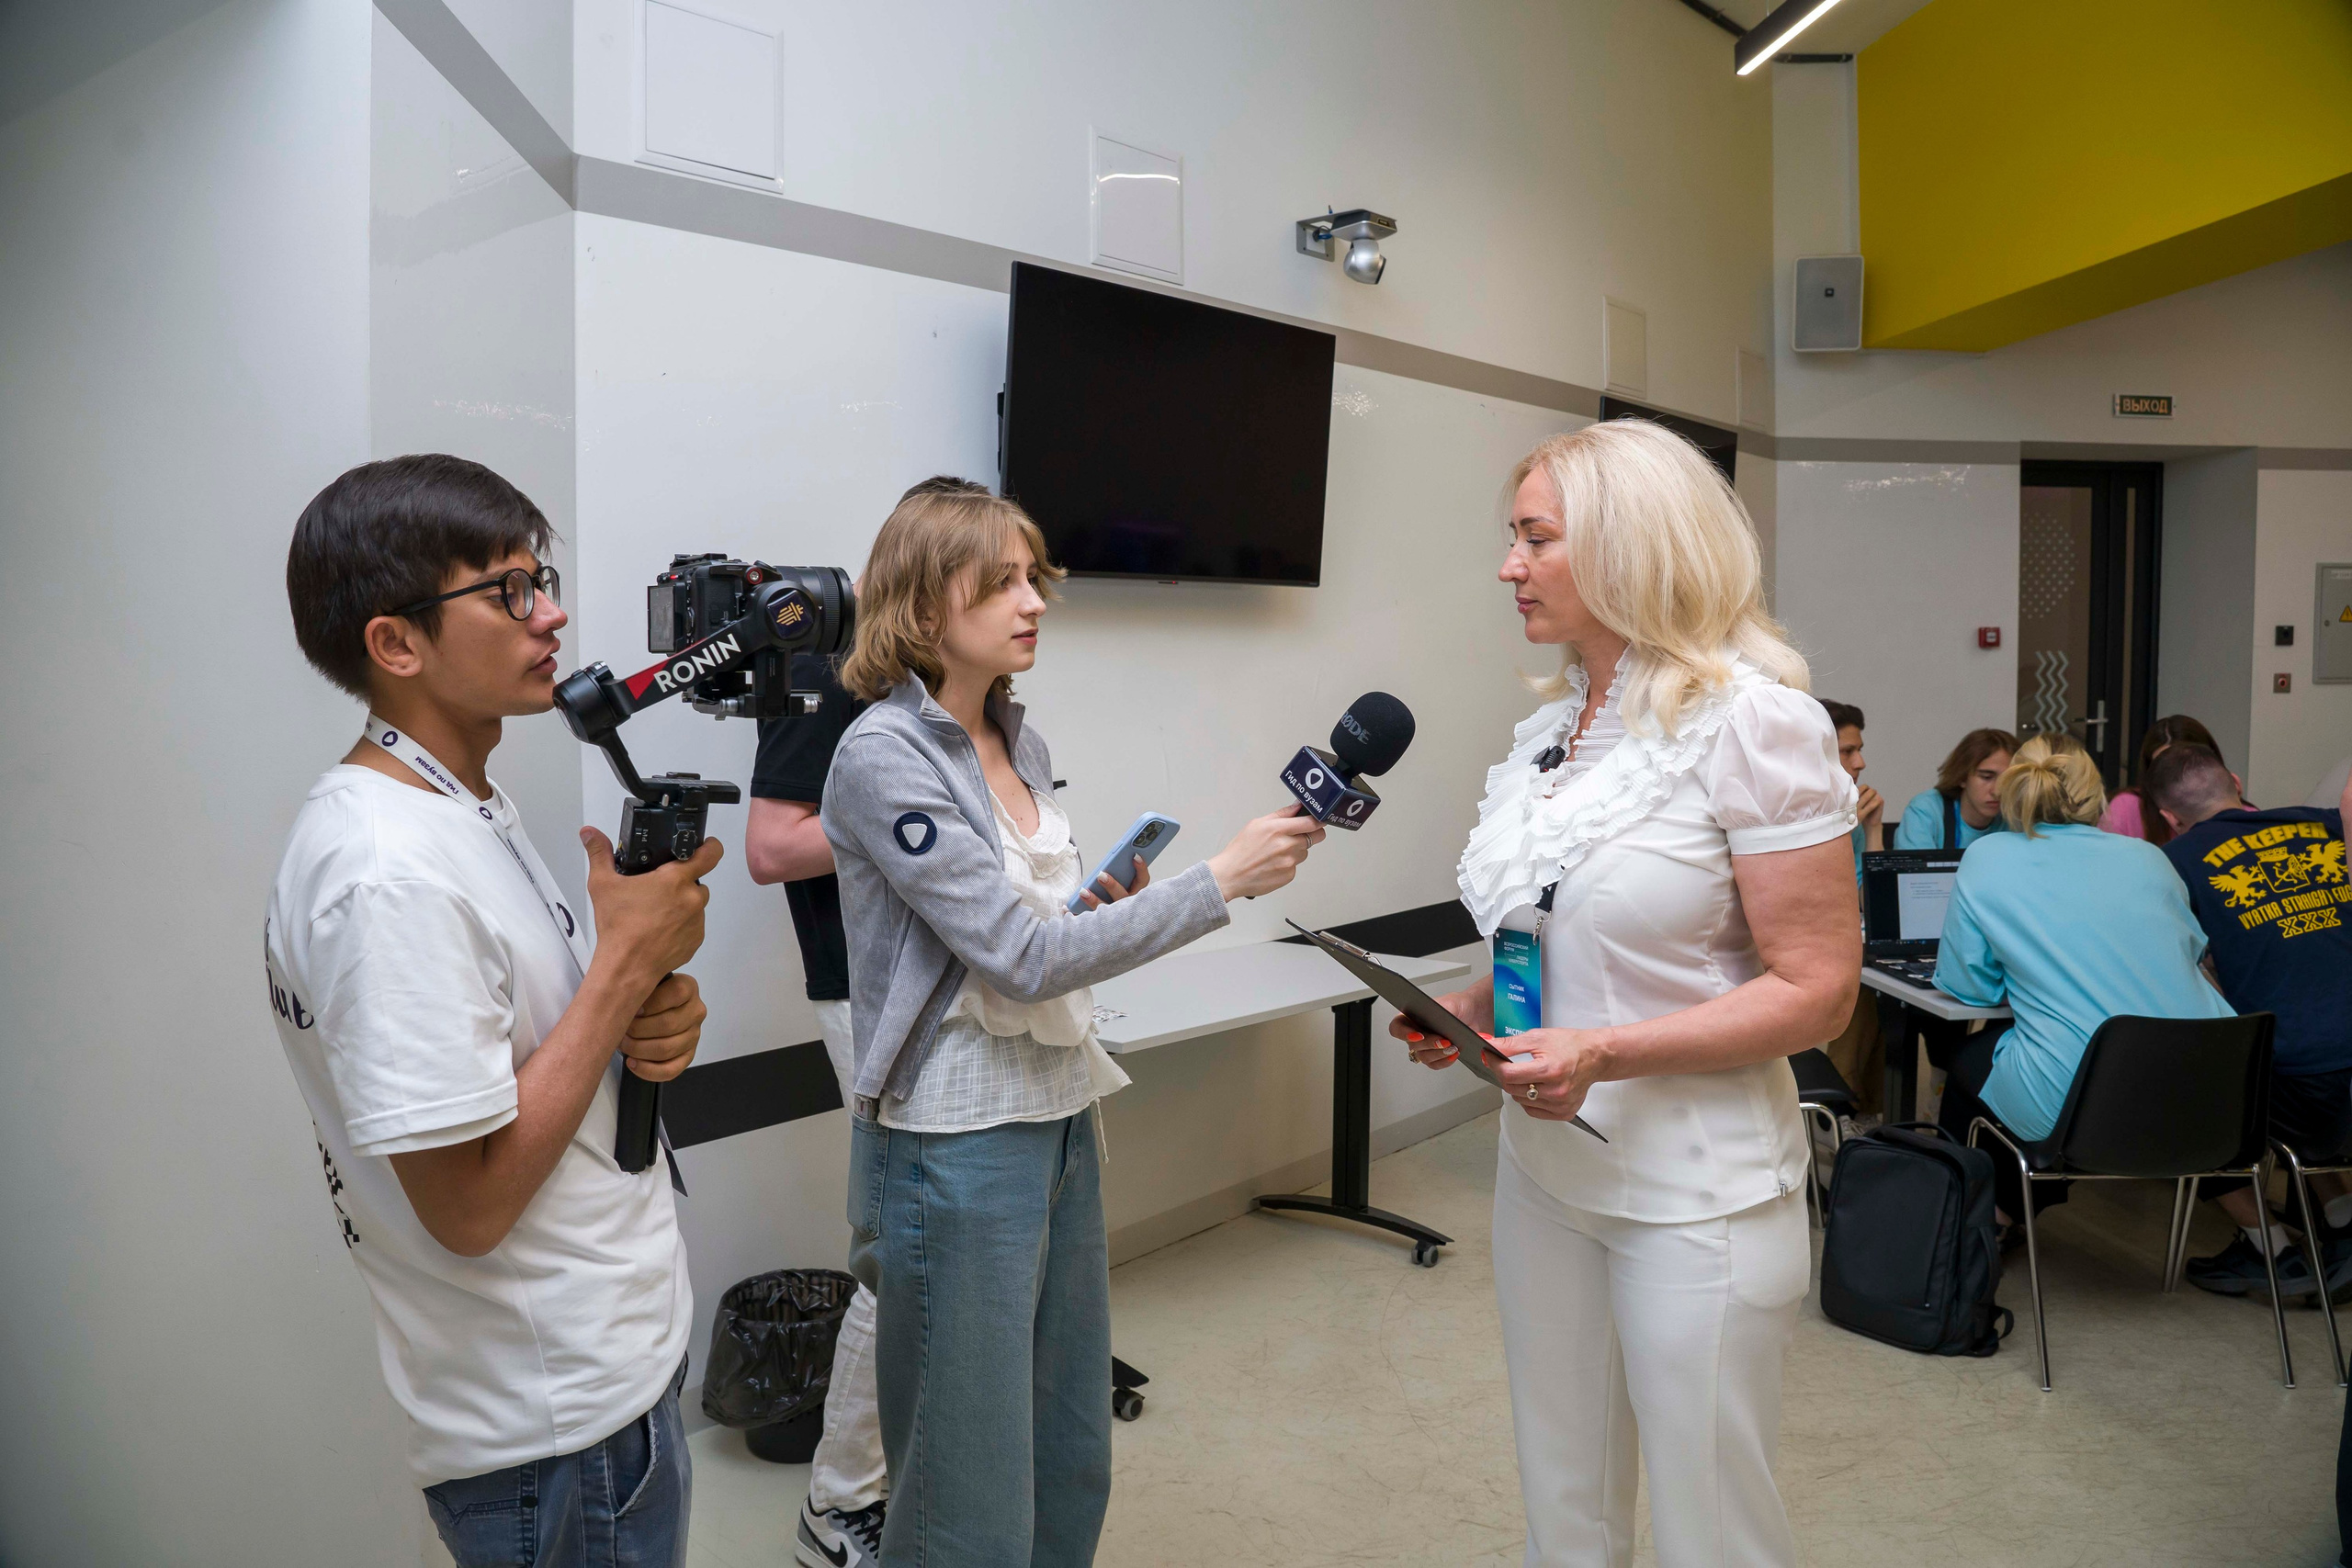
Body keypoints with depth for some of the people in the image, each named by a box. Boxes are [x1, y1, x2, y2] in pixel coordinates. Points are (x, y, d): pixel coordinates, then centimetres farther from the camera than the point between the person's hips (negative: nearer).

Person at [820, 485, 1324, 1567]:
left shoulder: (1018, 742, 7)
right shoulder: (882, 757, -16)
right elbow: (1023, 957, -21)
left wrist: (1100, 908, -1)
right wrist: (1221, 881, -20)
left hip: (1062, 1120, 8)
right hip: (956, 1148, -7)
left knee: (1074, 1465, 18)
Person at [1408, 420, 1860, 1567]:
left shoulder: (1752, 720, -15)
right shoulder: (1550, 730, 7)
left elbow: (1815, 989, -16)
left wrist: (1604, 1054, -26)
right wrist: (1471, 1011, -1)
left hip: (1696, 1195, -6)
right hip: (1543, 1166, 7)